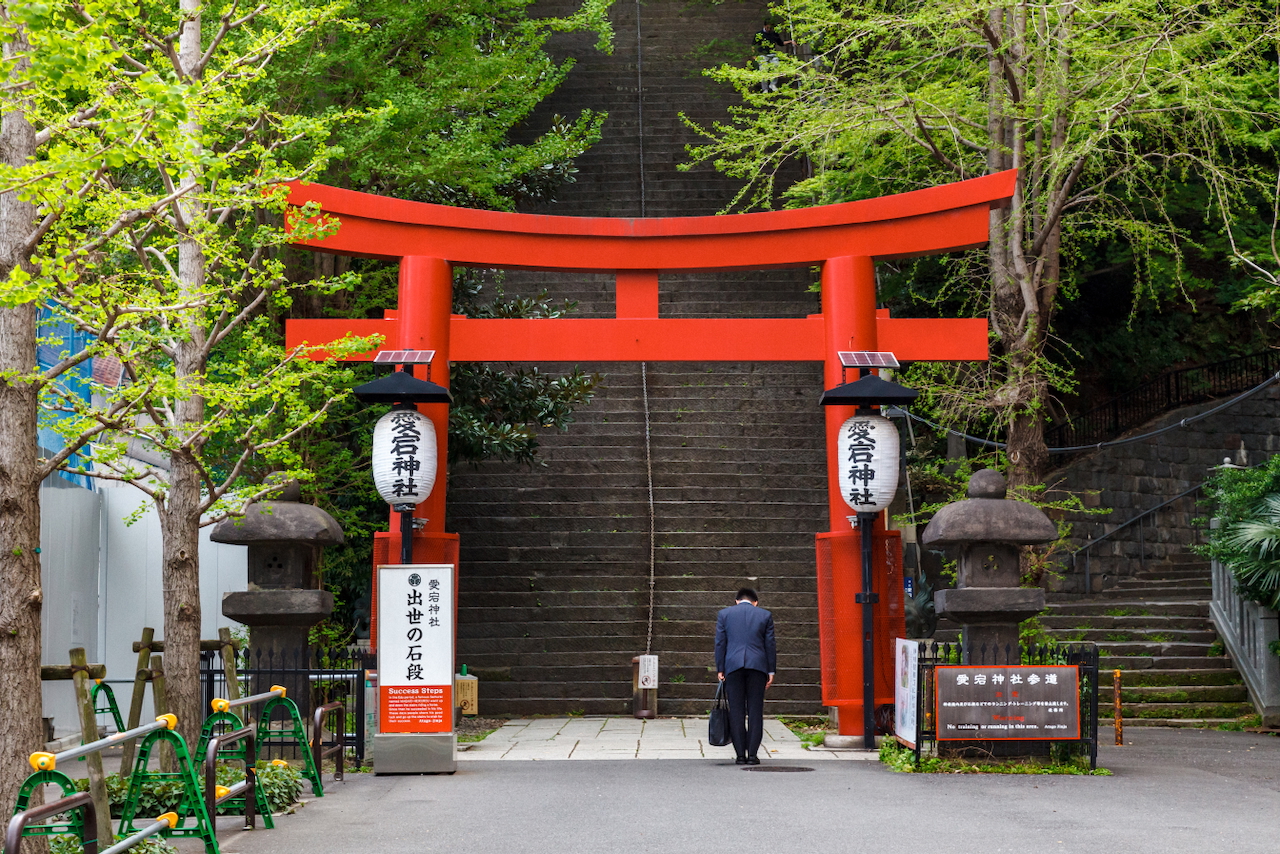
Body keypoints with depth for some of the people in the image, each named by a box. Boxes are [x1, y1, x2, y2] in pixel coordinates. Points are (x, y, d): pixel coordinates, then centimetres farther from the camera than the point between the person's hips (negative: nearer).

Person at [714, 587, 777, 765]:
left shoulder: (724, 614, 9)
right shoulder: (765, 615, 9)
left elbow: (720, 643, 6)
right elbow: (770, 644, 7)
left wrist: (720, 669, 8)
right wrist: (771, 670, 10)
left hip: (733, 666, 0)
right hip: (757, 665, 0)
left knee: (736, 712, 2)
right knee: (755, 711, 2)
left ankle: (740, 755, -1)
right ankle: (752, 754, -2)